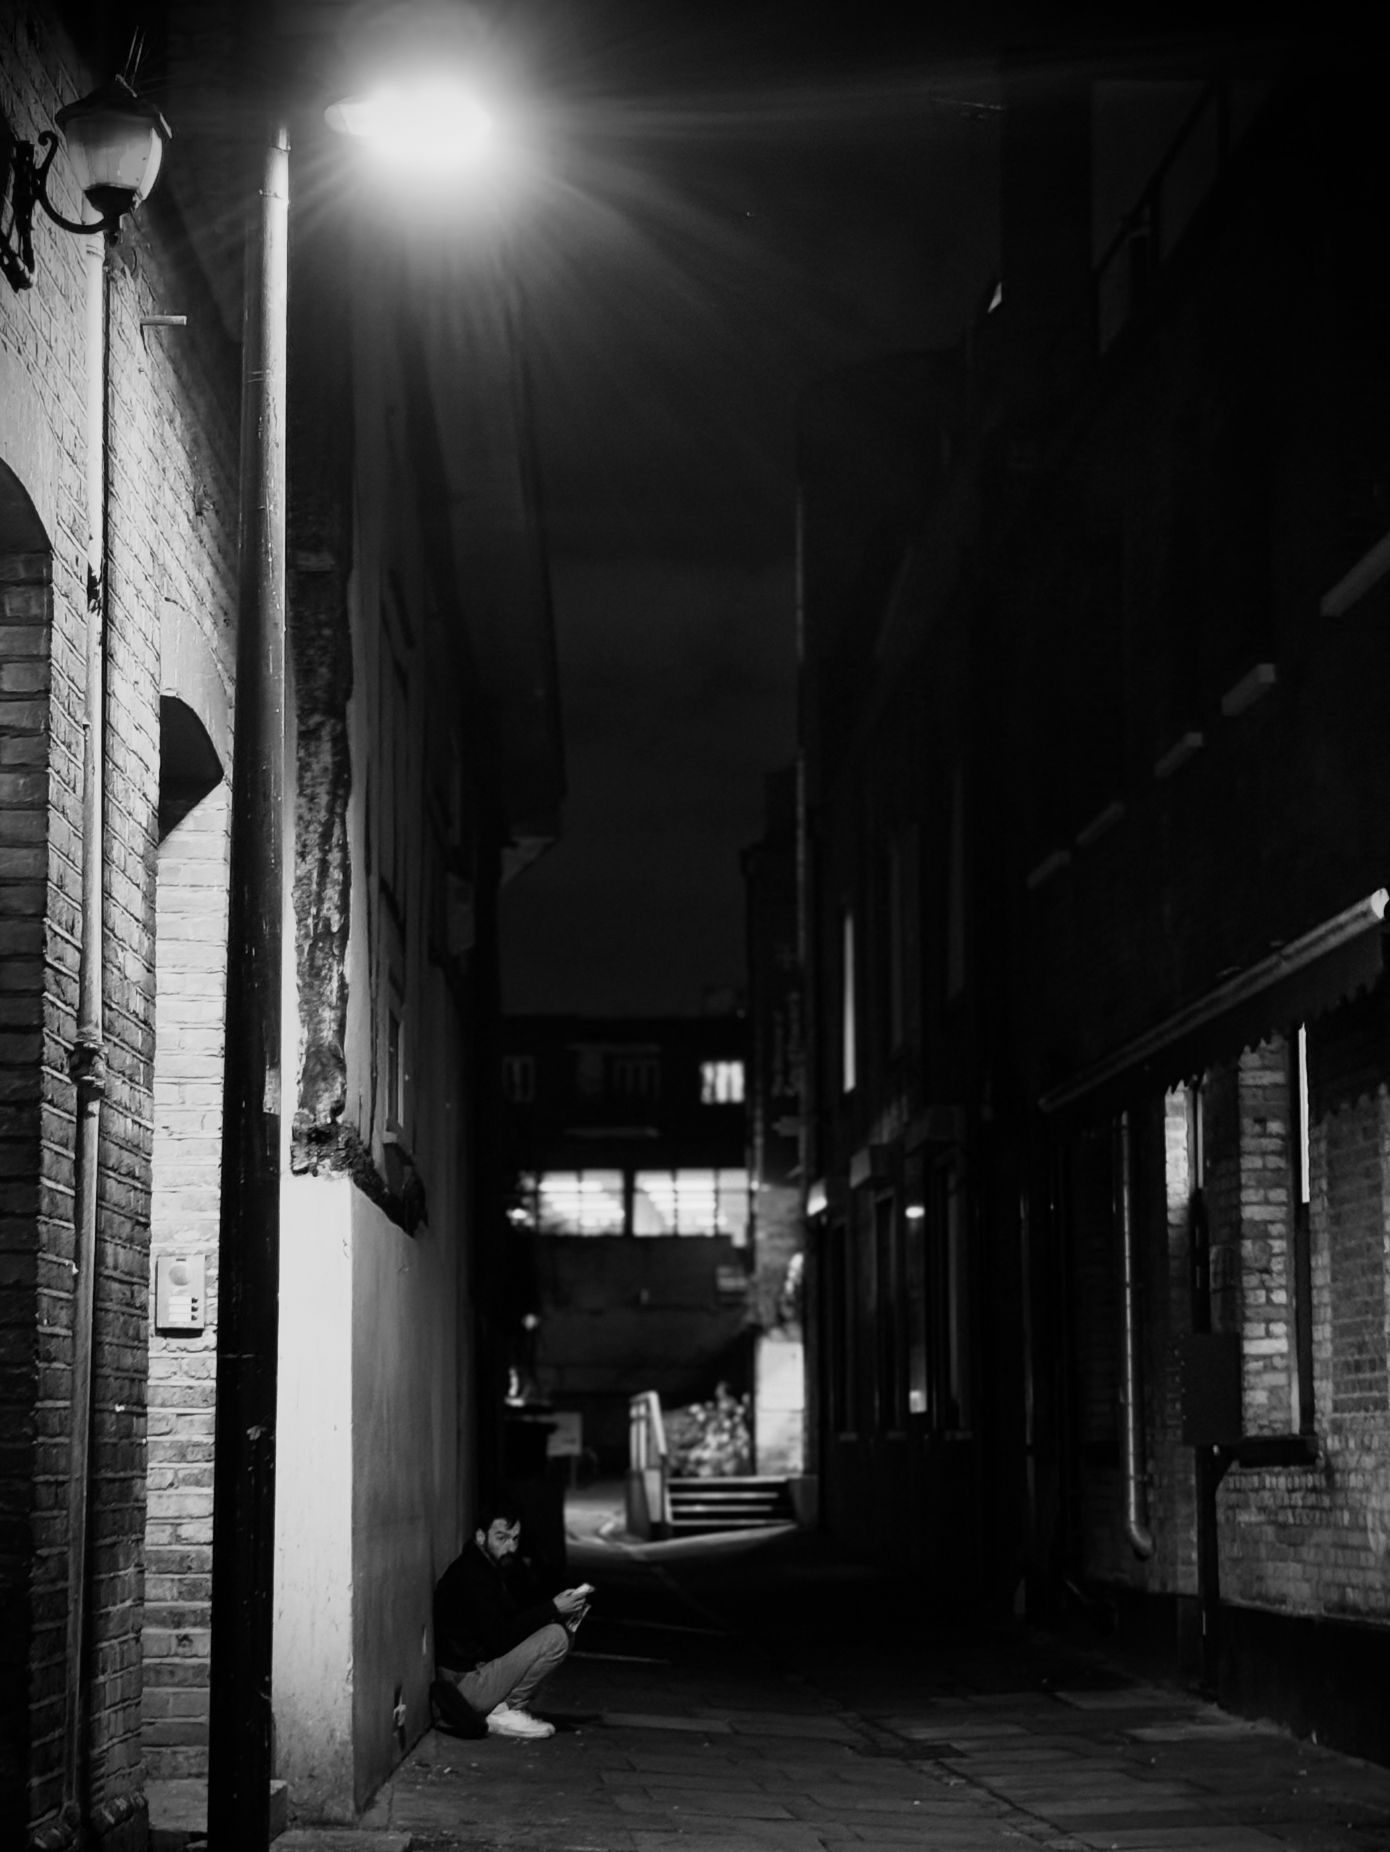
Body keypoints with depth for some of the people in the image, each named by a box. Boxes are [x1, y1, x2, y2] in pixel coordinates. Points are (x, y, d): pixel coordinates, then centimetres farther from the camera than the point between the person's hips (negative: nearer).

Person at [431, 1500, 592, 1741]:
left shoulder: (503, 1568, 10)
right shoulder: (470, 1575, -21)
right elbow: (499, 1638, -25)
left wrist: (563, 1605, -10)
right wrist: (552, 1609, -23)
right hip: (465, 1682, -10)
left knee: (564, 1628, 10)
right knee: (555, 1637, -17)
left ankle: (507, 1706, 5)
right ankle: (504, 1713, -8)